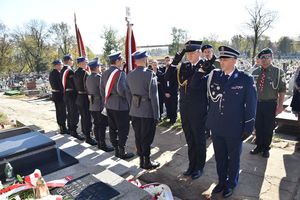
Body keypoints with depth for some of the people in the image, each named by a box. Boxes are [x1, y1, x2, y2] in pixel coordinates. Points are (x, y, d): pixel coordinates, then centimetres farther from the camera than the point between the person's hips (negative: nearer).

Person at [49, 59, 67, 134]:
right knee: (63, 112, -1)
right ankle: (63, 129, 5)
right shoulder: (57, 73, -19)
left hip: (54, 94, 10)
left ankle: (61, 127, 28)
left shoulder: (51, 73, 11)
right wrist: (64, 94, -17)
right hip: (60, 94, -10)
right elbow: (61, 85, -21)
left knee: (58, 111, 17)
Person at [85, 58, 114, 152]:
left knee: (96, 125, 14)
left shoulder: (88, 78, 10)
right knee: (102, 126, -1)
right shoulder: (98, 77, -16)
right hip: (100, 105, -8)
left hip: (92, 106, 9)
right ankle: (103, 145, 5)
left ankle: (99, 142, 23)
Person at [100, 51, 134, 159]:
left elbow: (102, 89, 11)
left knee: (112, 128, 14)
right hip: (121, 106, -8)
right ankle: (122, 152, 12)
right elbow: (121, 90, -24)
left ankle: (116, 150, 25)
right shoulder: (120, 73, -16)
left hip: (109, 105, 8)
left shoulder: (104, 73, 8)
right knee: (123, 130, 3)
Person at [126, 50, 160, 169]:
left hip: (134, 112, 6)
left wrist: (132, 107, 17)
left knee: (138, 137, 15)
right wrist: (156, 114, -11)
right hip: (148, 112, -5)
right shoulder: (150, 74, -15)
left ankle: (141, 160, 28)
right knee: (147, 138, 7)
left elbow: (128, 95, 8)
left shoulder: (129, 75, 3)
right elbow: (153, 96, -16)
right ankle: (147, 162, 20)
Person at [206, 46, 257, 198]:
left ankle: (231, 184, 40)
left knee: (233, 158, 17)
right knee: (219, 157, 18)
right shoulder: (213, 76, -1)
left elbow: (251, 105, -6)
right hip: (216, 127, 3)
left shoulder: (246, 79, -9)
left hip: (235, 129, -3)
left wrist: (248, 128, -6)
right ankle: (222, 181, 41)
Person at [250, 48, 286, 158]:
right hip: (257, 103, 3)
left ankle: (266, 148, 26)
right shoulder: (255, 72, 3)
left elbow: (282, 90, -7)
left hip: (270, 104, -3)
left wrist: (280, 105, -11)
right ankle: (259, 146, 29)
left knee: (268, 127, 9)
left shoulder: (278, 71, -7)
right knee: (258, 126, 12)